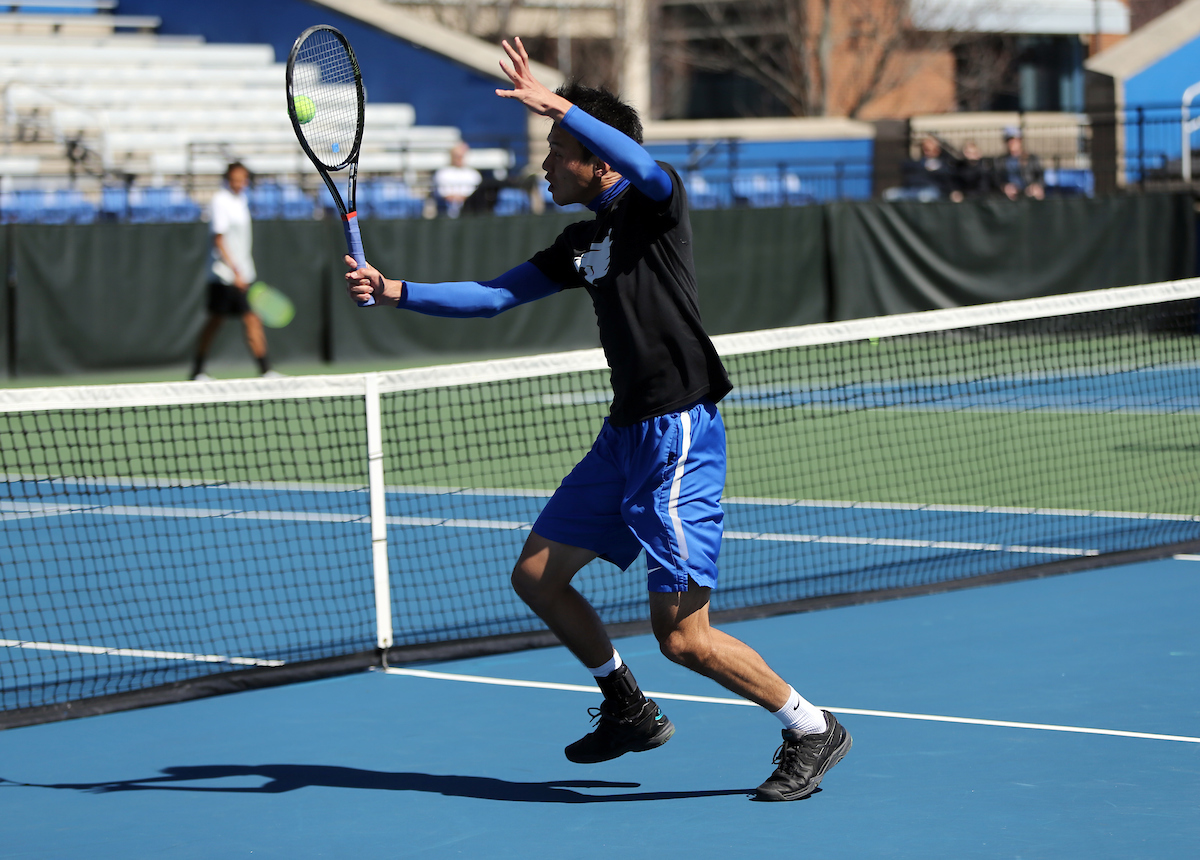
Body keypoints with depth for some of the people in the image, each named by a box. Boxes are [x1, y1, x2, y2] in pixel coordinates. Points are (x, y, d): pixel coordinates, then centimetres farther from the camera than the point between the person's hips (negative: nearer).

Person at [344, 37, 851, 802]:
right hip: (625, 433, 9)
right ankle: (630, 711, 29)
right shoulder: (582, 242, 15)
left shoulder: (656, 204, -8)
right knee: (537, 574, 14)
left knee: (682, 636, -12)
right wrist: (397, 292, 6)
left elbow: (645, 168, -33)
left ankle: (812, 731, 5)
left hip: (679, 432, -9)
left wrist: (555, 105, -36)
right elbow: (491, 296, 17)